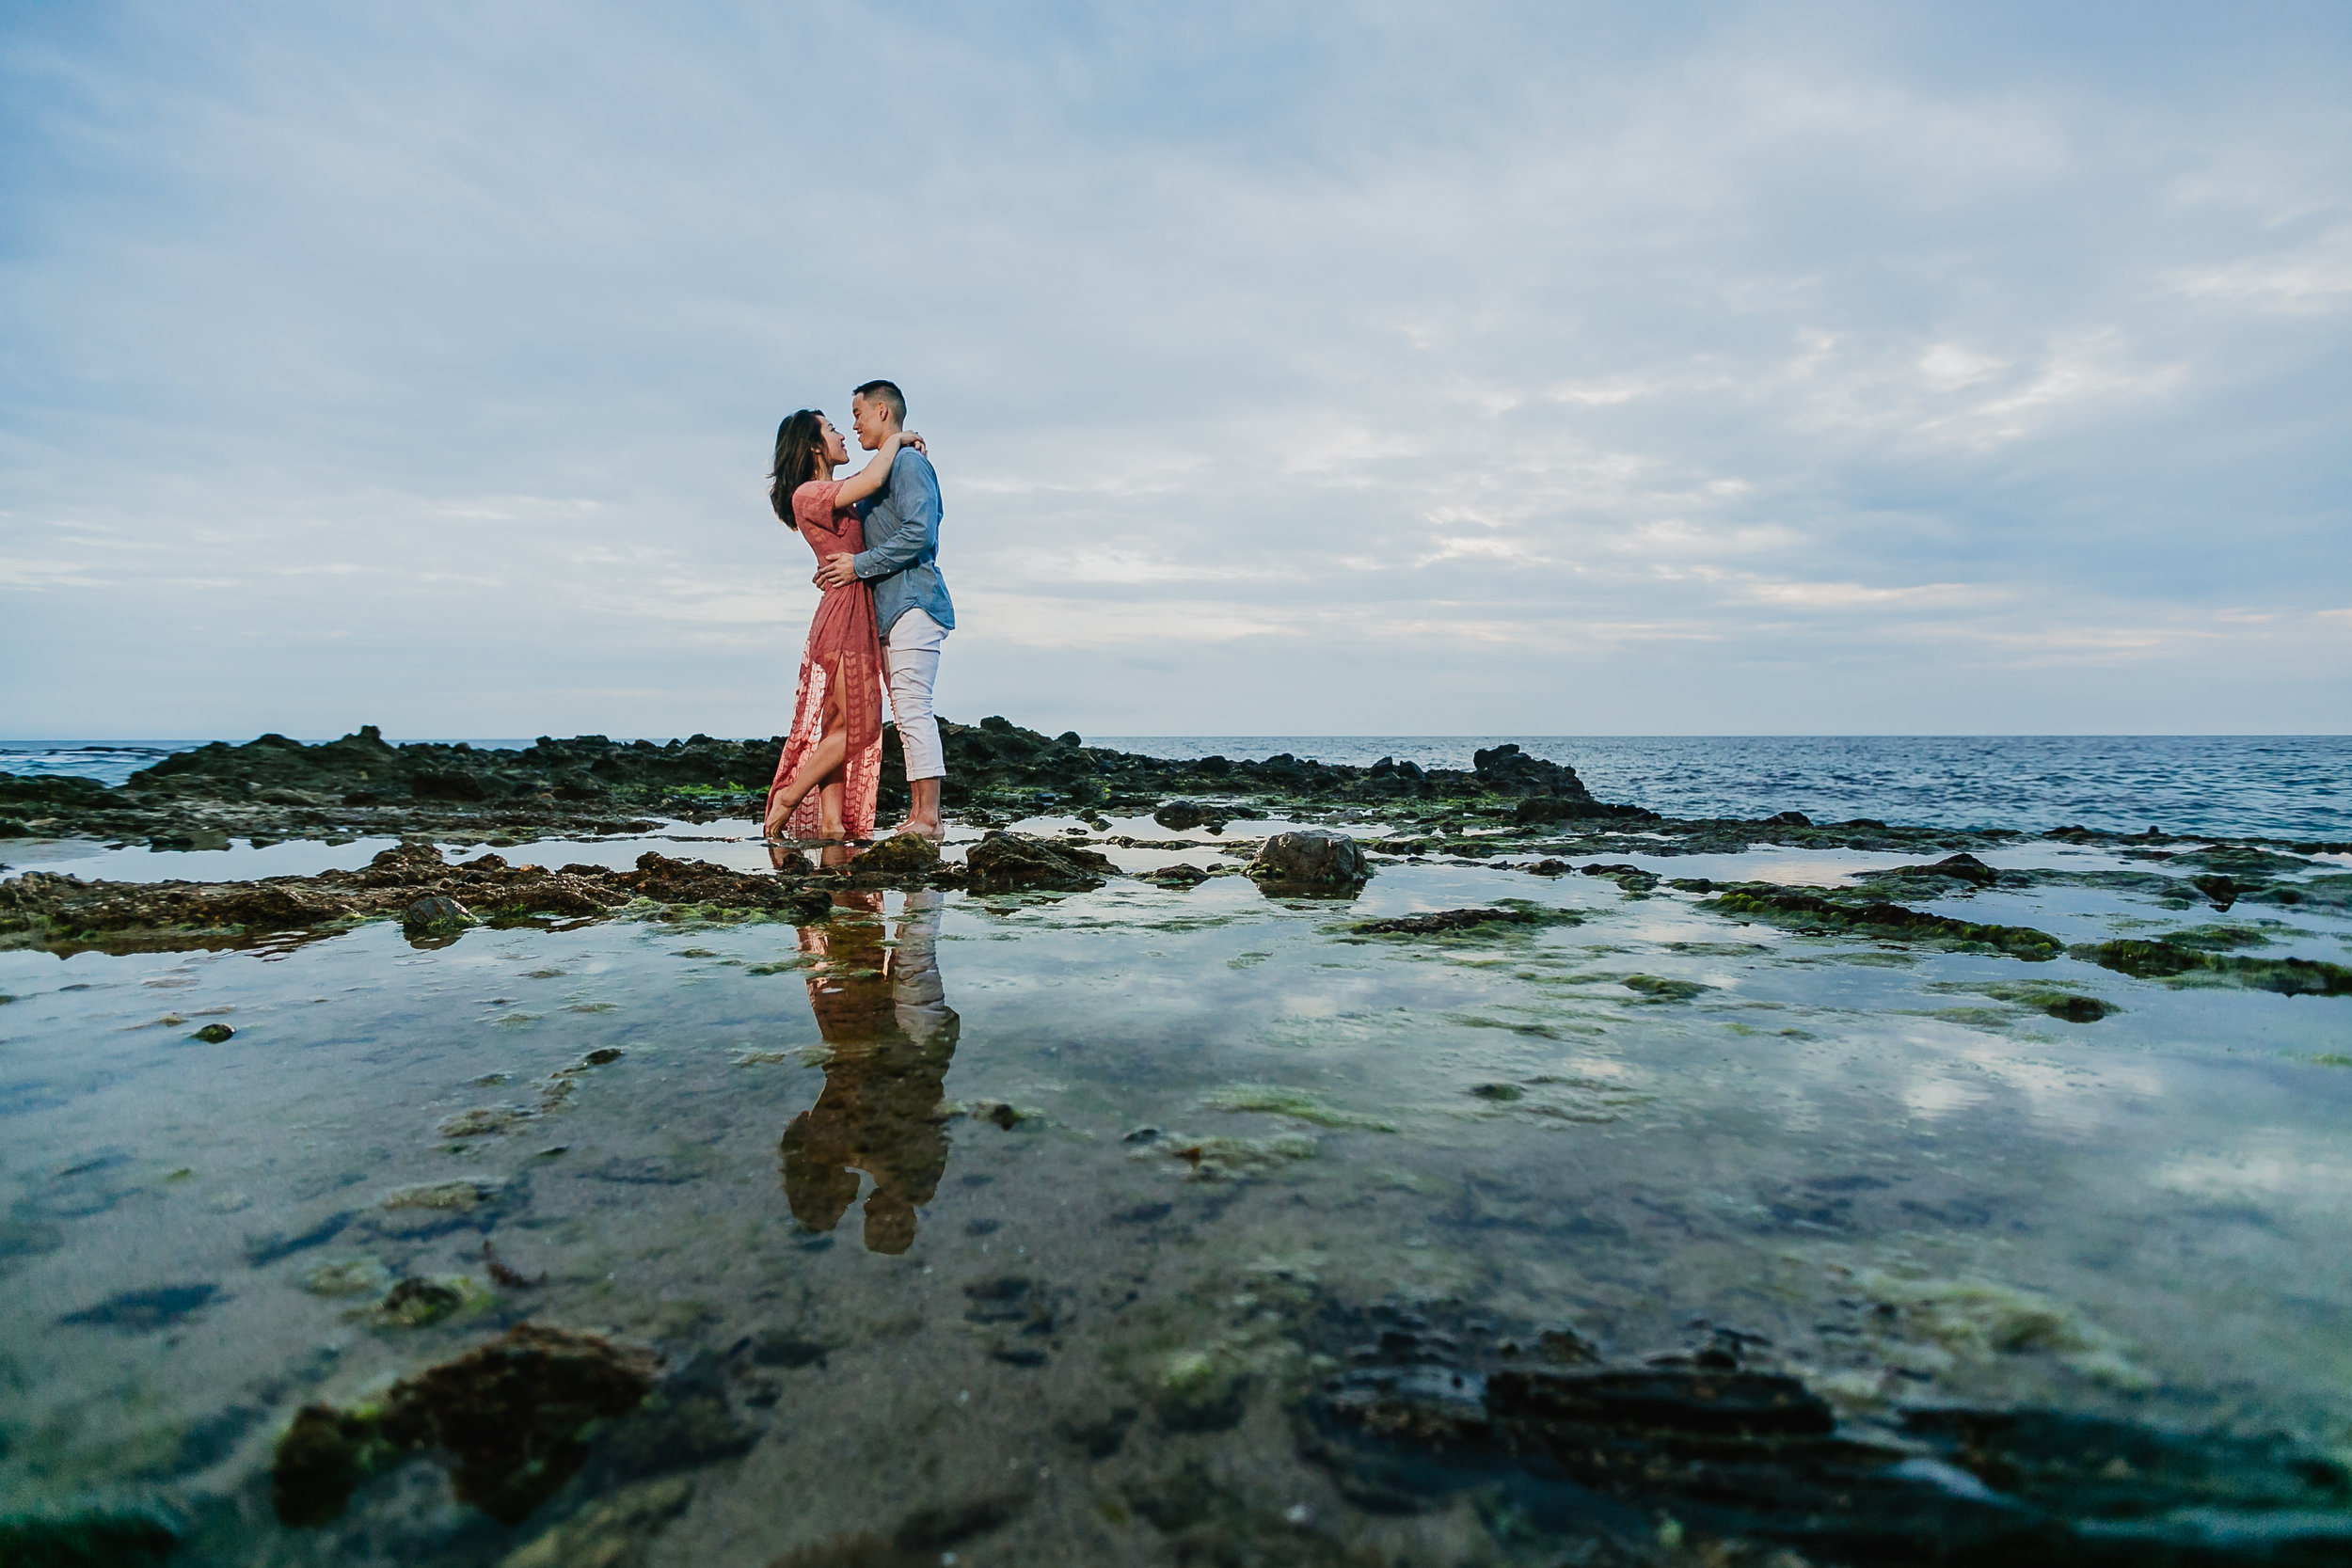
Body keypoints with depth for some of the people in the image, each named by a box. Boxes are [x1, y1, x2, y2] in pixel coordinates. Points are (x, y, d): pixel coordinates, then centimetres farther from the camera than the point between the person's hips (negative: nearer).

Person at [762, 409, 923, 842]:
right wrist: (894, 439, -6)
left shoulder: (830, 495, 19)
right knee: (859, 728, -9)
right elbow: (871, 481, -24)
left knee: (838, 726, 5)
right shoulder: (808, 494, -10)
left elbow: (875, 489, 32)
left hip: (857, 616, 10)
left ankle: (831, 822, 5)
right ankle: (787, 797, 1)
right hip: (844, 614, -10)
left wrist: (906, 450, 15)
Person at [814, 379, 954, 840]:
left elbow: (918, 533, -19)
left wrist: (859, 565, -15)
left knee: (912, 710, -14)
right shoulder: (879, 472, 24)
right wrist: (839, 568, 13)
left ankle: (928, 819, -14)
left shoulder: (909, 462, -6)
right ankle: (917, 815, 8)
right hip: (891, 609, 10)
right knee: (906, 714, 7)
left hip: (912, 603, -10)